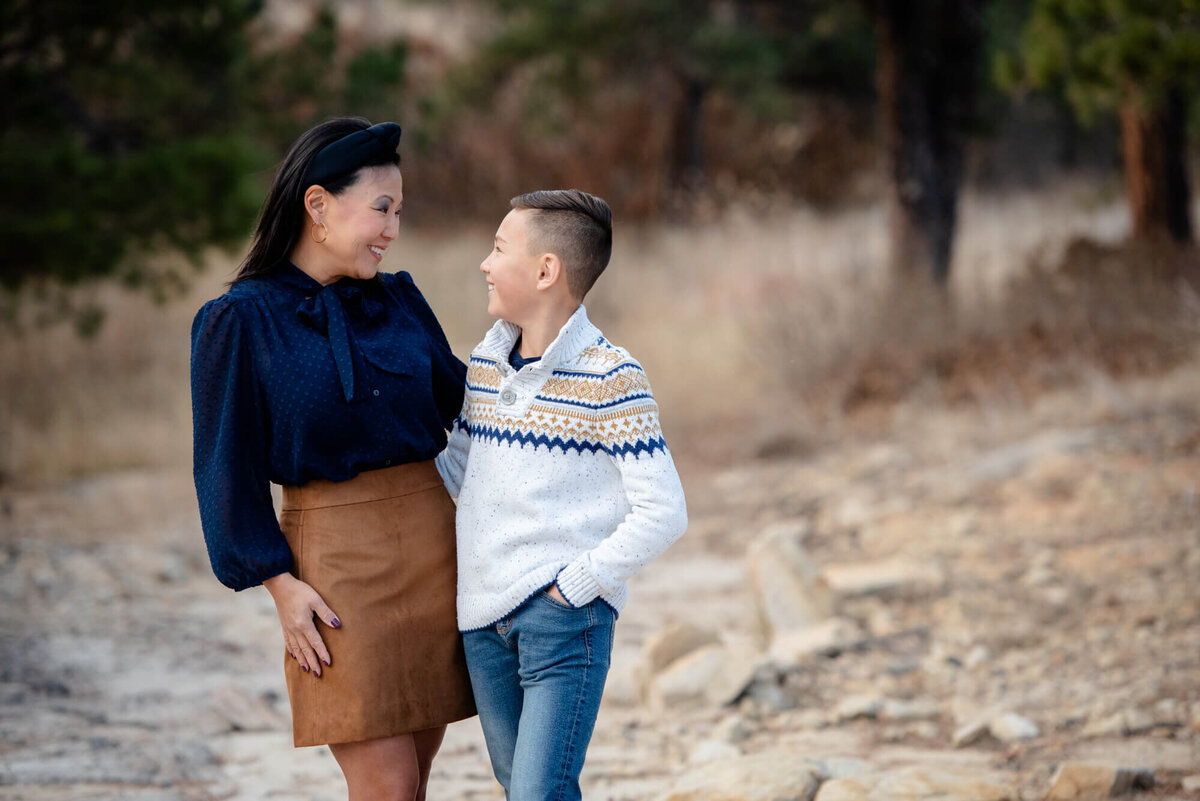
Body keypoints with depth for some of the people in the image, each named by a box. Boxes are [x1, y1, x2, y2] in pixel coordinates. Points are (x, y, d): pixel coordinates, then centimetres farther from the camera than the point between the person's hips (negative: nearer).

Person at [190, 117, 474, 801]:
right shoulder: (240, 321, -4)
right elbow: (229, 468, -4)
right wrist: (280, 584, -10)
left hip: (433, 539, 5)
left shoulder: (400, 301, 10)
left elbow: (459, 398, 20)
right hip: (336, 556, -5)